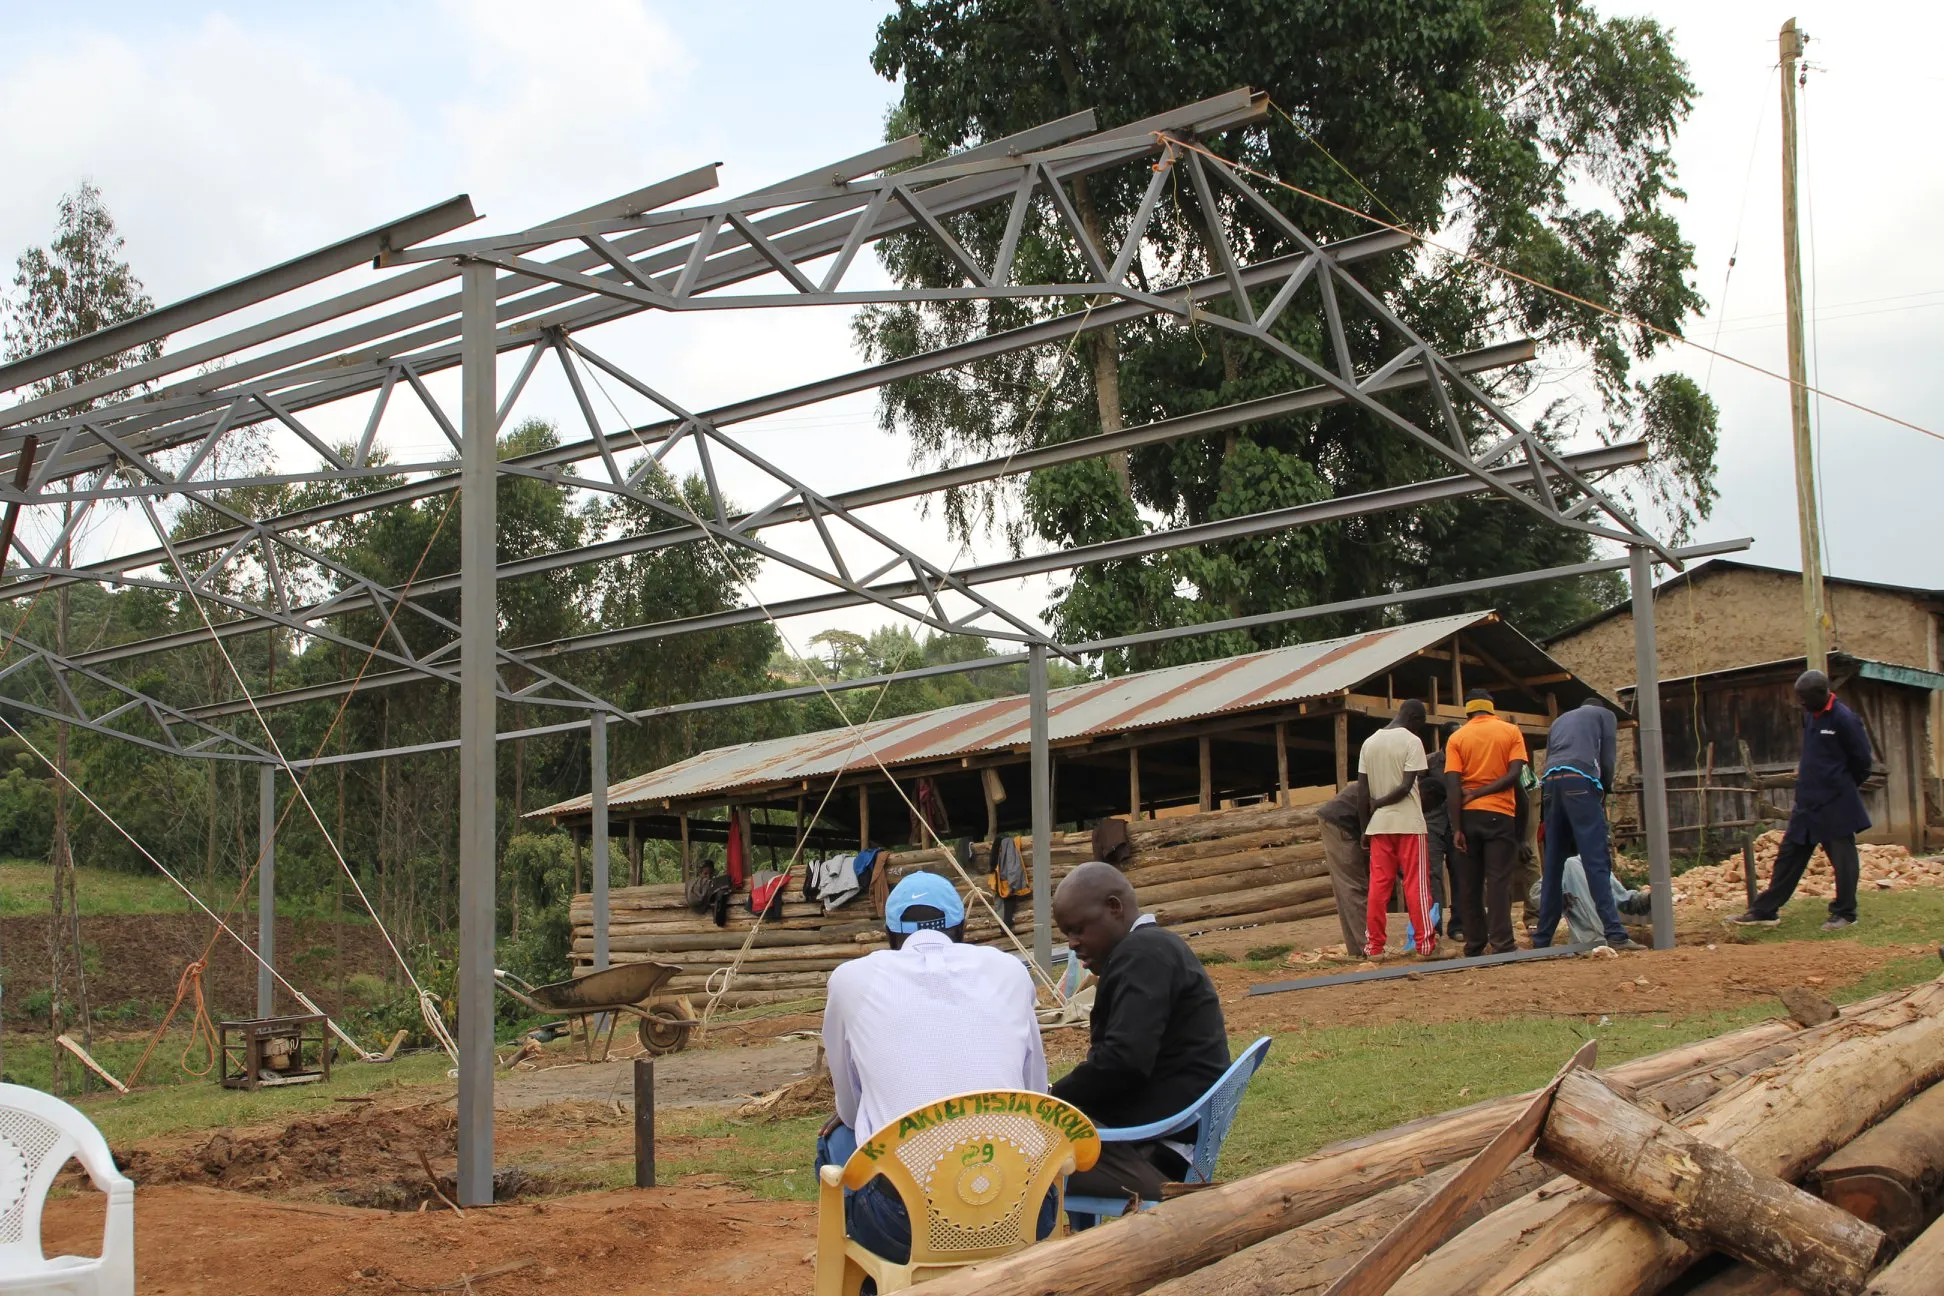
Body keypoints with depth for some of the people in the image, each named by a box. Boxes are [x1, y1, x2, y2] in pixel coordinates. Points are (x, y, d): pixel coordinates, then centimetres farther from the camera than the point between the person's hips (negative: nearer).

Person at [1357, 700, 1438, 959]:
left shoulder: (1369, 743, 8)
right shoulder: (1412, 741, -7)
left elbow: (1362, 789, 6)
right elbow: (1406, 786, -15)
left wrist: (1365, 826, 9)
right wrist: (1380, 802, -3)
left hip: (1379, 824, 4)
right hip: (1408, 823, -4)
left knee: (1378, 884, 5)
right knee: (1415, 884, 0)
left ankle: (1374, 945, 4)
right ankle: (1425, 943, 1)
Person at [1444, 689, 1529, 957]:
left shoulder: (1457, 738, 4)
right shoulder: (1511, 731, 5)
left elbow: (1452, 785, -4)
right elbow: (1514, 774, -8)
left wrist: (1456, 828, -6)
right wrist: (1480, 793, -5)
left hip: (1468, 815, 1)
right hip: (1500, 814, -1)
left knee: (1469, 884, 6)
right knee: (1498, 880, -3)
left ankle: (1474, 946, 7)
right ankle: (1502, 944, -10)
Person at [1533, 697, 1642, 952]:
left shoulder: (1559, 721, 33)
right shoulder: (1605, 714, 19)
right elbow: (1608, 760, 8)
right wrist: (1603, 793, 21)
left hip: (1550, 785, 5)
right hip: (1579, 783, -5)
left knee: (1553, 865, 8)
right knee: (1597, 861, -11)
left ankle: (1542, 939, 6)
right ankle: (1614, 933, -19)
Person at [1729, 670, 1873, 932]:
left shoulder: (1844, 720, -15)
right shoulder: (1809, 716, 10)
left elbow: (1862, 760, -9)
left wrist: (1844, 786, 4)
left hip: (1836, 805, -8)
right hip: (1807, 802, 8)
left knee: (1842, 859, 3)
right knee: (1788, 856, 8)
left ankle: (1844, 914, 14)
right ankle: (1765, 911, 10)